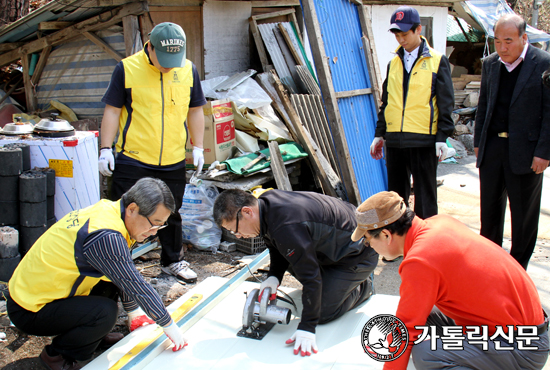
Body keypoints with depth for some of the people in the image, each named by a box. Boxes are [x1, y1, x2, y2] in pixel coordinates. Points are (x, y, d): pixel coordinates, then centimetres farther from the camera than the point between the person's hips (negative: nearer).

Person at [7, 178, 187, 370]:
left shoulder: (108, 210, -1)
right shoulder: (106, 237, -30)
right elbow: (137, 287, -21)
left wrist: (133, 311, 24)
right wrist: (169, 326, -8)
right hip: (30, 310, -9)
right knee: (105, 312, -27)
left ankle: (95, 333, 19)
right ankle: (55, 353, -2)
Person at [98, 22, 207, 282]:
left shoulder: (188, 70, 3)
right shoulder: (127, 69, -7)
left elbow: (195, 110, 12)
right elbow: (112, 110, -2)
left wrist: (198, 147, 8)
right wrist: (106, 149, -6)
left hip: (173, 162, 3)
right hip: (132, 159, -3)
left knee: (171, 214, 16)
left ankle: (173, 261, 33)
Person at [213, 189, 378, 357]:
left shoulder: (287, 227, -37)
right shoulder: (265, 202, -7)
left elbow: (310, 277, -33)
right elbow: (277, 247, 11)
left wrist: (307, 329, -29)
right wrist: (274, 276, -5)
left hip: (358, 254, -9)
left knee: (324, 314, -8)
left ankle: (364, 286, 14)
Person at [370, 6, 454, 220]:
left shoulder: (437, 61, 1)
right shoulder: (394, 63, 13)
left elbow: (445, 102, -2)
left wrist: (442, 137, -9)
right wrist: (379, 134, 13)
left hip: (423, 139, -4)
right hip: (394, 139, 5)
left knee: (425, 196, 2)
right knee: (396, 194, 11)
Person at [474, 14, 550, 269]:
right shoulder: (490, 64, 7)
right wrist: (478, 141, 12)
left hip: (525, 150, -5)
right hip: (492, 147, 5)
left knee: (523, 215, 8)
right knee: (489, 210, 15)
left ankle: (518, 268, 23)